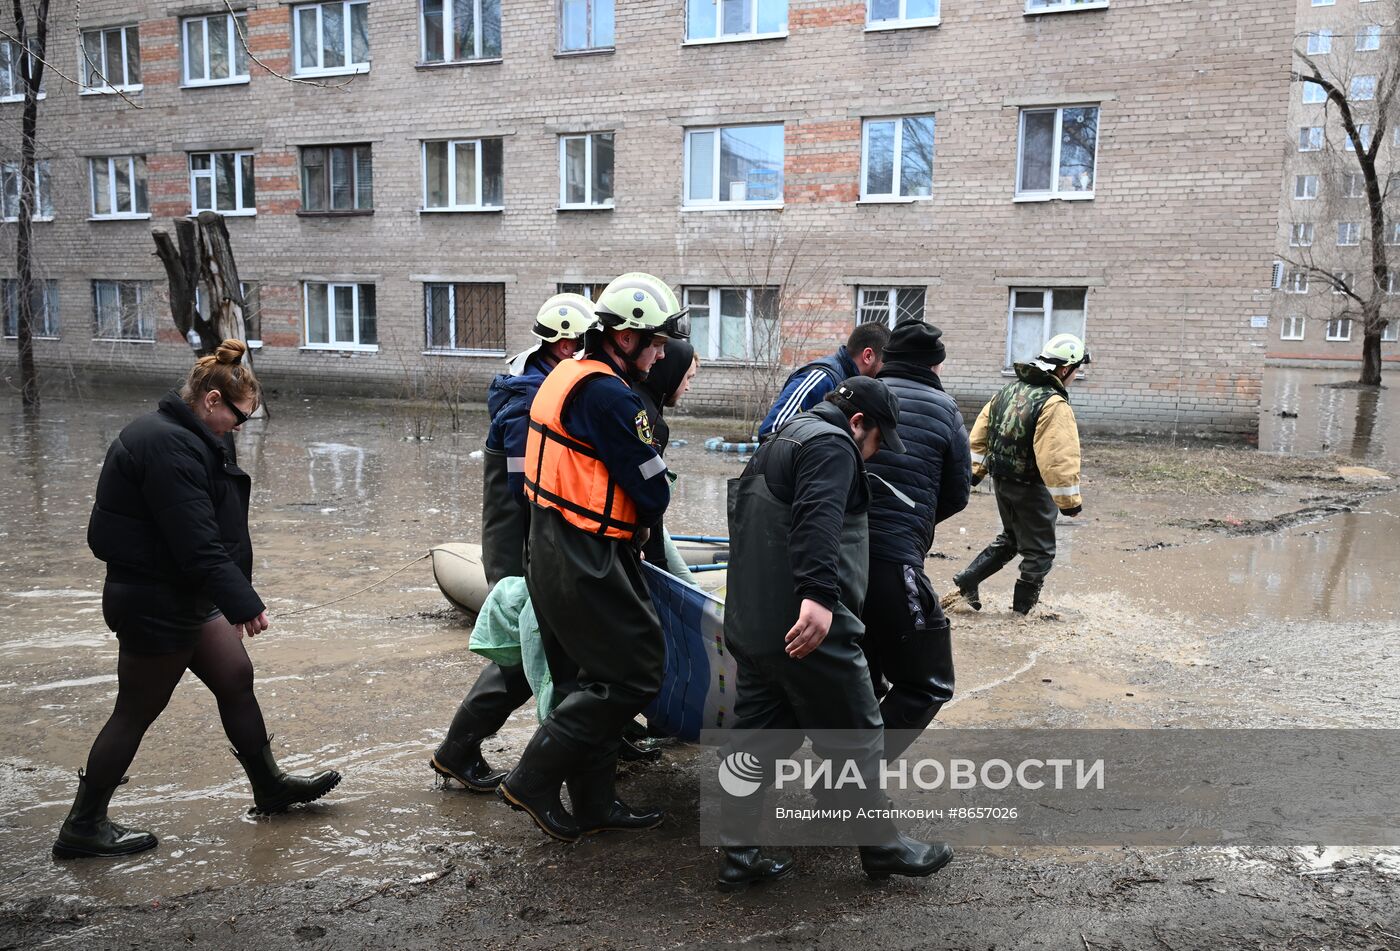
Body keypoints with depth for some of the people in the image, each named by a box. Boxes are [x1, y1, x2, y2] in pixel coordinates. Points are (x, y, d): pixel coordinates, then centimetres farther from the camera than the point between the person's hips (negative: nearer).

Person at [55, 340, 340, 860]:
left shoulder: (180, 437, 9)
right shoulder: (170, 447, -24)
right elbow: (198, 545, -28)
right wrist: (245, 603, -23)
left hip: (186, 596, 10)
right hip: (156, 604, -10)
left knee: (236, 679, 15)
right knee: (137, 711, 4)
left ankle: (270, 786, 28)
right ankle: (83, 827, 21)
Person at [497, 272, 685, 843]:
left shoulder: (567, 375, 13)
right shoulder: (609, 395, -18)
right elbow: (653, 494, -15)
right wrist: (642, 518, 6)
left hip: (551, 551, 10)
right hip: (588, 563, -10)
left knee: (588, 678, 16)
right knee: (634, 672, -2)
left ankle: (593, 805, 26)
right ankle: (533, 780, 3)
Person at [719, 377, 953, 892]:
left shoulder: (777, 444, 21)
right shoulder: (832, 444, -9)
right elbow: (818, 520, -27)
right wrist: (818, 595, -37)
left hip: (748, 623, 9)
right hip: (808, 625, -9)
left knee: (757, 735, 14)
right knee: (856, 735, 7)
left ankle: (738, 854, 19)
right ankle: (881, 848, 21)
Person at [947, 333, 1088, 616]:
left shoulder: (1011, 389, 3)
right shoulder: (1054, 405, -22)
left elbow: (981, 430, 10)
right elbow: (1059, 459, -28)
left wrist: (977, 469, 17)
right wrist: (1070, 501, -21)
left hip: (1001, 480, 8)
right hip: (1030, 487, -8)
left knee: (1010, 538, 26)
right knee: (1039, 550, 10)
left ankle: (967, 580, 20)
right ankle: (1023, 607, 17)